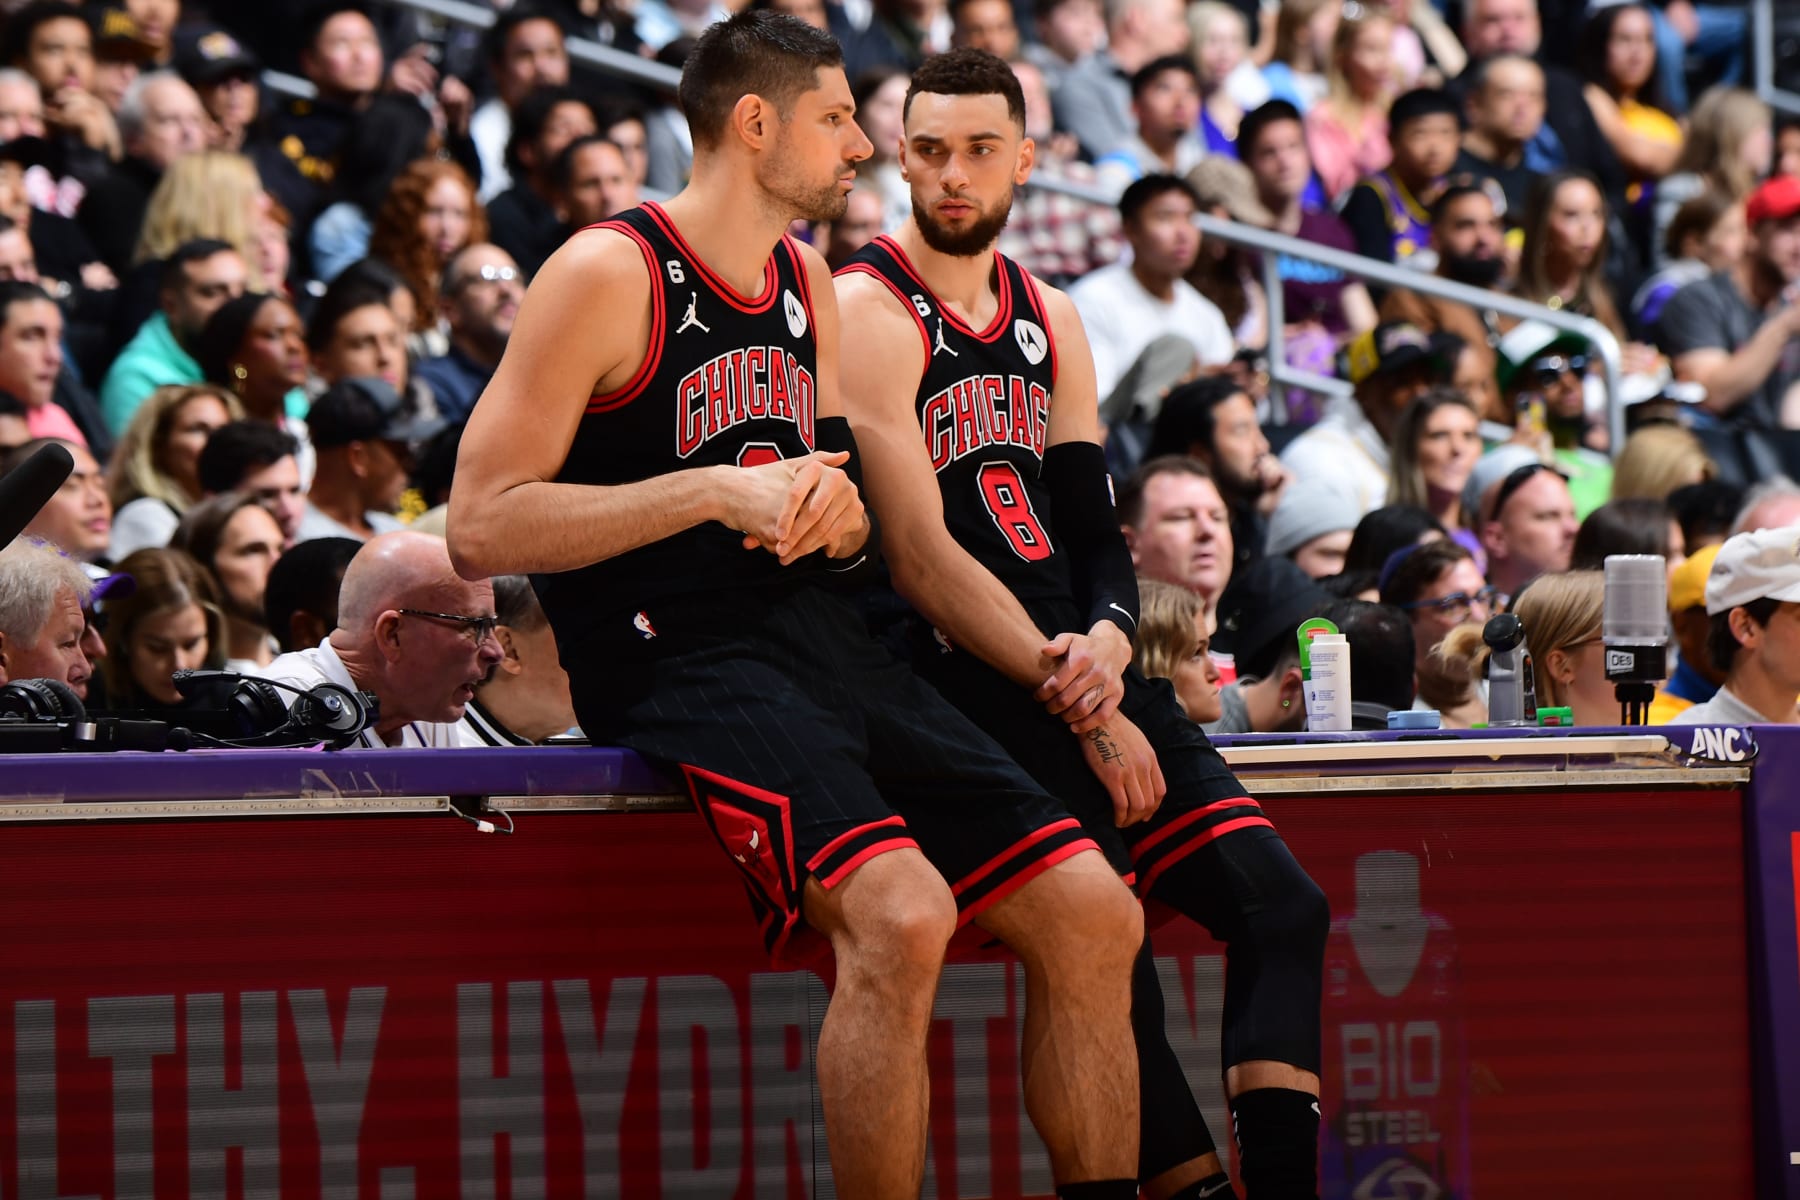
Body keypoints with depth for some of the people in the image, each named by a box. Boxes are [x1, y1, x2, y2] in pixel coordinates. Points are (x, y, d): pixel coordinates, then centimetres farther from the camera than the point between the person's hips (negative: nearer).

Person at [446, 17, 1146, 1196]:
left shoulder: (807, 282, 17)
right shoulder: (608, 275, -7)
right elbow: (480, 529, -13)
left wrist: (834, 509, 1)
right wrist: (716, 490, -18)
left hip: (823, 642, 8)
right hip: (675, 659, -8)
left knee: (1093, 917, -4)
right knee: (902, 917, -31)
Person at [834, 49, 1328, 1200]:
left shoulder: (1050, 322, 17)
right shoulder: (870, 315, -6)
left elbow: (1096, 530, 14)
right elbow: (921, 561, -14)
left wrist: (1108, 644, -9)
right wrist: (1070, 697, -17)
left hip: (1073, 661, 8)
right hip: (953, 676, -8)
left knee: (1283, 904, -3)